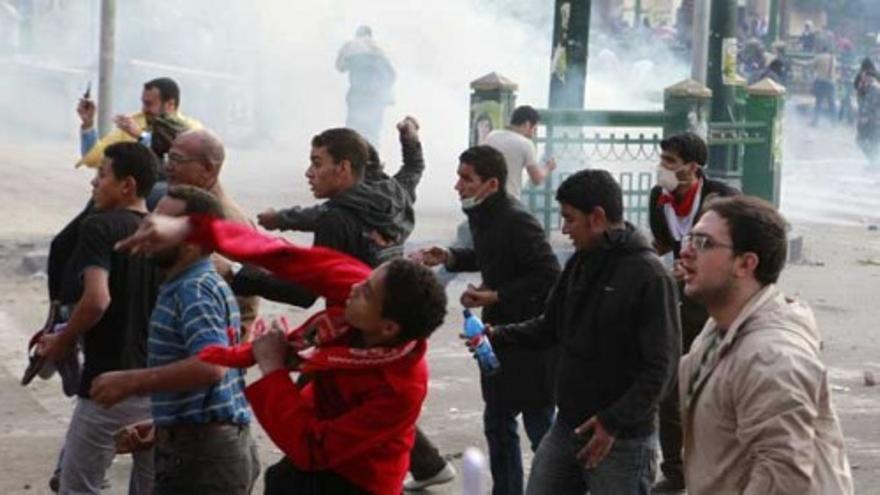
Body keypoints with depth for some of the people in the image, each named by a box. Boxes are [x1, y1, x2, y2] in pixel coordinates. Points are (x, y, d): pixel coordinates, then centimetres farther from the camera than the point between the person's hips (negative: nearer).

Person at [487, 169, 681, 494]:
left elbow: (661, 367, -18)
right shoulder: (579, 263, 8)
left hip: (623, 440, -8)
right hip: (566, 427, 8)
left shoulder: (649, 275, -17)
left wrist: (614, 423, -20)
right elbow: (552, 326, 20)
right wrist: (500, 337, 4)